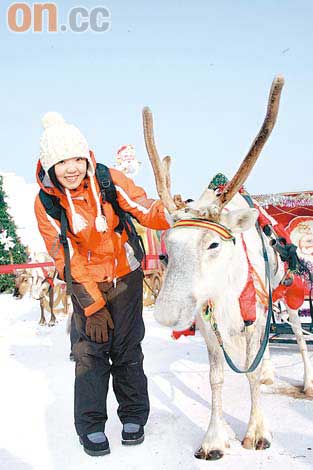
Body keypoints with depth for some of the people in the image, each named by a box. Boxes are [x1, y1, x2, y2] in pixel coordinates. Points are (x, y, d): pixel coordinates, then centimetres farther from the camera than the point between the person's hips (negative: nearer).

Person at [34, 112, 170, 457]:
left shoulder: (109, 180, -16)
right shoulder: (46, 203, -15)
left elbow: (147, 211, -19)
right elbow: (66, 258, -13)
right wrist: (93, 305, -15)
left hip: (125, 275, 0)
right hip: (85, 282, 0)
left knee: (128, 348, 5)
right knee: (90, 350, -1)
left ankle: (133, 416, 23)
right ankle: (91, 425, 15)